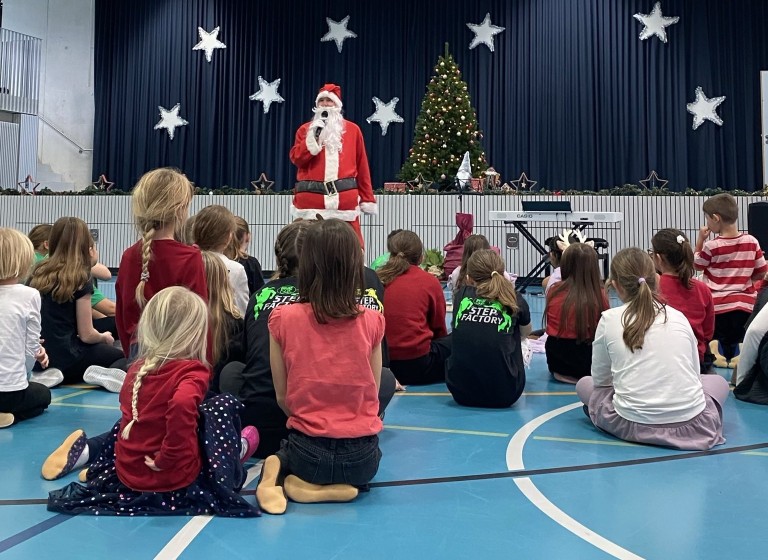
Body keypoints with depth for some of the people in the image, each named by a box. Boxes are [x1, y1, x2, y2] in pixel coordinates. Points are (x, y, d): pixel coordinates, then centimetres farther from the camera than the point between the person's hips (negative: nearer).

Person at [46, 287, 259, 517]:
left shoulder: (137, 368, 3)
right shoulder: (193, 372, -20)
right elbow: (182, 404, -43)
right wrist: (169, 458, -30)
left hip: (127, 475, 7)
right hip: (176, 481, -7)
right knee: (225, 404, 12)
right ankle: (236, 450, 31)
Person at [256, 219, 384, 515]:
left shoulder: (283, 319, -9)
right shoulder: (372, 321, -8)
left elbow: (282, 397, 0)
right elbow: (373, 395, 2)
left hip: (308, 453, 0)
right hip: (361, 458, 0)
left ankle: (276, 477, 0)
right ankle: (335, 486, 4)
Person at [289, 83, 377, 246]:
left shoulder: (352, 129, 12)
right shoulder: (306, 129, 13)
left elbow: (362, 166, 10)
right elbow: (297, 159, 1)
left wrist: (367, 199, 6)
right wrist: (313, 136, -8)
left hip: (345, 197, 0)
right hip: (311, 197, 1)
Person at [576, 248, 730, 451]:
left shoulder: (609, 319, 1)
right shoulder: (679, 316, 7)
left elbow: (600, 379, 10)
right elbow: (694, 374, 17)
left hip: (633, 424, -2)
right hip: (691, 424, 2)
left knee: (584, 384, 26)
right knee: (718, 382, 33)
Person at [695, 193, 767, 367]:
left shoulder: (711, 246, -13)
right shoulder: (752, 242, -3)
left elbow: (695, 265, 6)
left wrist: (700, 240, 3)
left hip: (718, 306, -3)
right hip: (745, 304, 3)